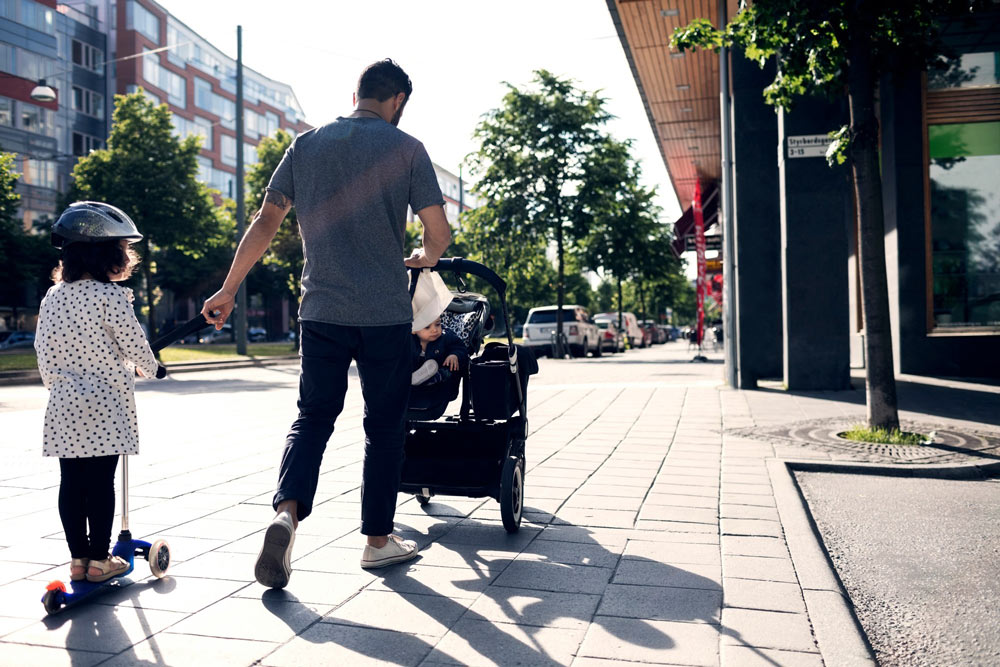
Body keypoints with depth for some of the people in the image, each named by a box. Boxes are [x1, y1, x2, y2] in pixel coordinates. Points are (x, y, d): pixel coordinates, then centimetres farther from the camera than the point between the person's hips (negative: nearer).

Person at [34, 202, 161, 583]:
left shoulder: (52, 297, 6)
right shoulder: (110, 295, -13)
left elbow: (43, 351, 10)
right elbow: (134, 343, -9)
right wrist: (148, 368, 12)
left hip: (64, 407, 6)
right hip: (104, 406, -6)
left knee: (71, 482, 10)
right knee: (101, 482, 2)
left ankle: (78, 558, 18)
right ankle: (99, 560, 11)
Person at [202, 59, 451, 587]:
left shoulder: (306, 144, 8)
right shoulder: (405, 148, -1)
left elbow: (265, 222, 5)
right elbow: (439, 234, -5)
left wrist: (229, 289, 10)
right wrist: (421, 259, 17)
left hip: (321, 309, 3)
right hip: (385, 311, -2)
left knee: (313, 415, 11)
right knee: (384, 424, 9)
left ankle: (287, 512, -11)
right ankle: (378, 539, 17)